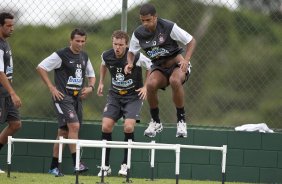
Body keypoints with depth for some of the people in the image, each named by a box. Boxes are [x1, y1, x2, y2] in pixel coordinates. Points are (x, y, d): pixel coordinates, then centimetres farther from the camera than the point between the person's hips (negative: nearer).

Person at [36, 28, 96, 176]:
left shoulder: (84, 57, 13)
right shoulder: (61, 55, -8)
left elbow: (91, 75, 27)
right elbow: (40, 67, -8)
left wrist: (90, 87, 5)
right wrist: (51, 88, -11)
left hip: (77, 98, 7)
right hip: (63, 97, -7)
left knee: (64, 131, 9)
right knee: (74, 126, -21)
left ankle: (54, 167, 14)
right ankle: (76, 163, -21)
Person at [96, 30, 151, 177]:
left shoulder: (136, 57, -21)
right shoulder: (107, 56, -8)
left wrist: (146, 87, -10)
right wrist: (101, 82, 14)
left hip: (133, 95, -3)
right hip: (115, 95, 4)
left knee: (128, 126, -21)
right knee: (106, 126, -10)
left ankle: (125, 164, -4)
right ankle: (106, 166, 0)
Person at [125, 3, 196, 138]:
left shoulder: (169, 27, -15)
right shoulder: (138, 33, -4)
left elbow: (191, 41, -7)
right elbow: (132, 51, 13)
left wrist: (186, 60, -23)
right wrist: (130, 63, -10)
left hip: (176, 63, -3)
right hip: (159, 67, 3)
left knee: (175, 81, -39)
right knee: (151, 84, -32)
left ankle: (181, 120, -23)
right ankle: (155, 122, -10)